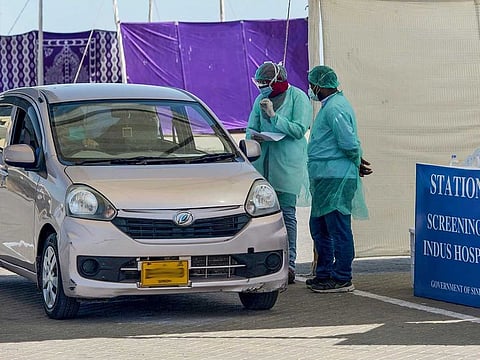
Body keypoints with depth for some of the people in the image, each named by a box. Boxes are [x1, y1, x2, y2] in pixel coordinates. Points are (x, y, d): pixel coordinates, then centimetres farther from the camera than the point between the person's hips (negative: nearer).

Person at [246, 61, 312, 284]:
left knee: (287, 214, -6)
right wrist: (253, 136, -10)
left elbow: (299, 130, -11)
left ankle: (289, 263, -5)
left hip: (288, 164, -6)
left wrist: (273, 115, -16)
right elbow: (250, 128, 14)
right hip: (263, 163, 6)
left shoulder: (298, 98, -3)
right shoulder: (261, 100, 14)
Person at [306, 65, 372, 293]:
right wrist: (357, 162, 11)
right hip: (326, 178, 11)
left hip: (335, 179, -11)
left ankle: (342, 279, -1)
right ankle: (324, 273, 26)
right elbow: (350, 144, 23)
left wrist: (357, 162, -5)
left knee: (338, 229, -5)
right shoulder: (332, 105, 18)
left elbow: (350, 144, -21)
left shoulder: (335, 108, -16)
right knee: (318, 227, 18)